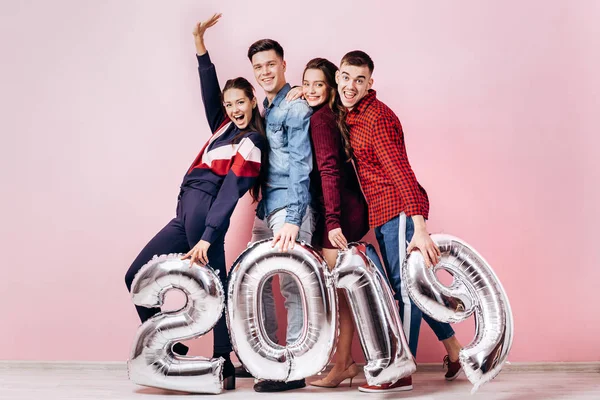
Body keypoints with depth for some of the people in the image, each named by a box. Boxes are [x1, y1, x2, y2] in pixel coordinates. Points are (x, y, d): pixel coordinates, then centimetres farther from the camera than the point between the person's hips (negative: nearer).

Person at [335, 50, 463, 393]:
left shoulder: (376, 116, -15)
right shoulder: (352, 115, 12)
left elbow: (400, 170, -21)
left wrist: (419, 227, -27)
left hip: (398, 210, -10)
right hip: (382, 214, 10)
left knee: (404, 287, -3)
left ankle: (402, 373, 5)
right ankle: (455, 350, 30)